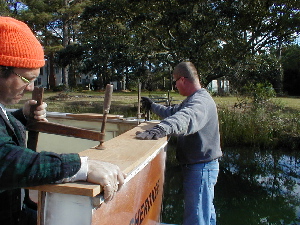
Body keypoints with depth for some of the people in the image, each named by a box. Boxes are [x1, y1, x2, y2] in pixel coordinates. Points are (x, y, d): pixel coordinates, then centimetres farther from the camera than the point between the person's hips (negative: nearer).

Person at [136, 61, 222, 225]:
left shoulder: (201, 100, -22)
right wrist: (152, 106, 33)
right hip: (197, 164, 11)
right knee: (205, 209, 25)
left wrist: (161, 129, -59)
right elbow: (173, 112, 27)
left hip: (202, 166, -11)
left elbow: (186, 118, -43)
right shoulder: (193, 99, 14)